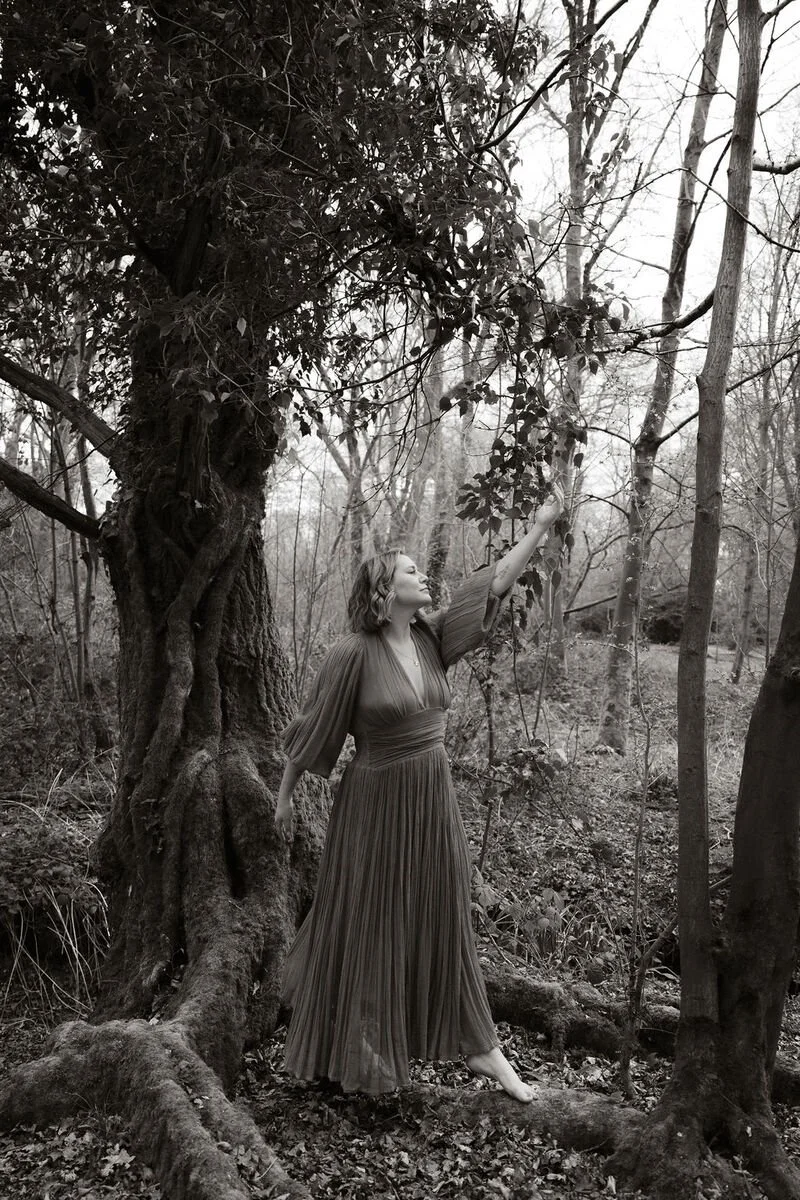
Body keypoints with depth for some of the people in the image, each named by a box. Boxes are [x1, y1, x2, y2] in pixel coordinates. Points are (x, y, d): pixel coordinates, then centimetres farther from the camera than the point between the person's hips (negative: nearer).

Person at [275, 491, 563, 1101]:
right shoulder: (354, 653, -16)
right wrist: (285, 794, 2)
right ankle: (354, 1050, 32)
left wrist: (541, 525, -6)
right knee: (365, 928, 10)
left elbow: (494, 584, -3)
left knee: (444, 924, 16)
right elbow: (313, 729, -7)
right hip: (376, 805, -5)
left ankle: (478, 1046, 29)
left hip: (434, 803, 6)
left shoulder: (432, 639, -1)